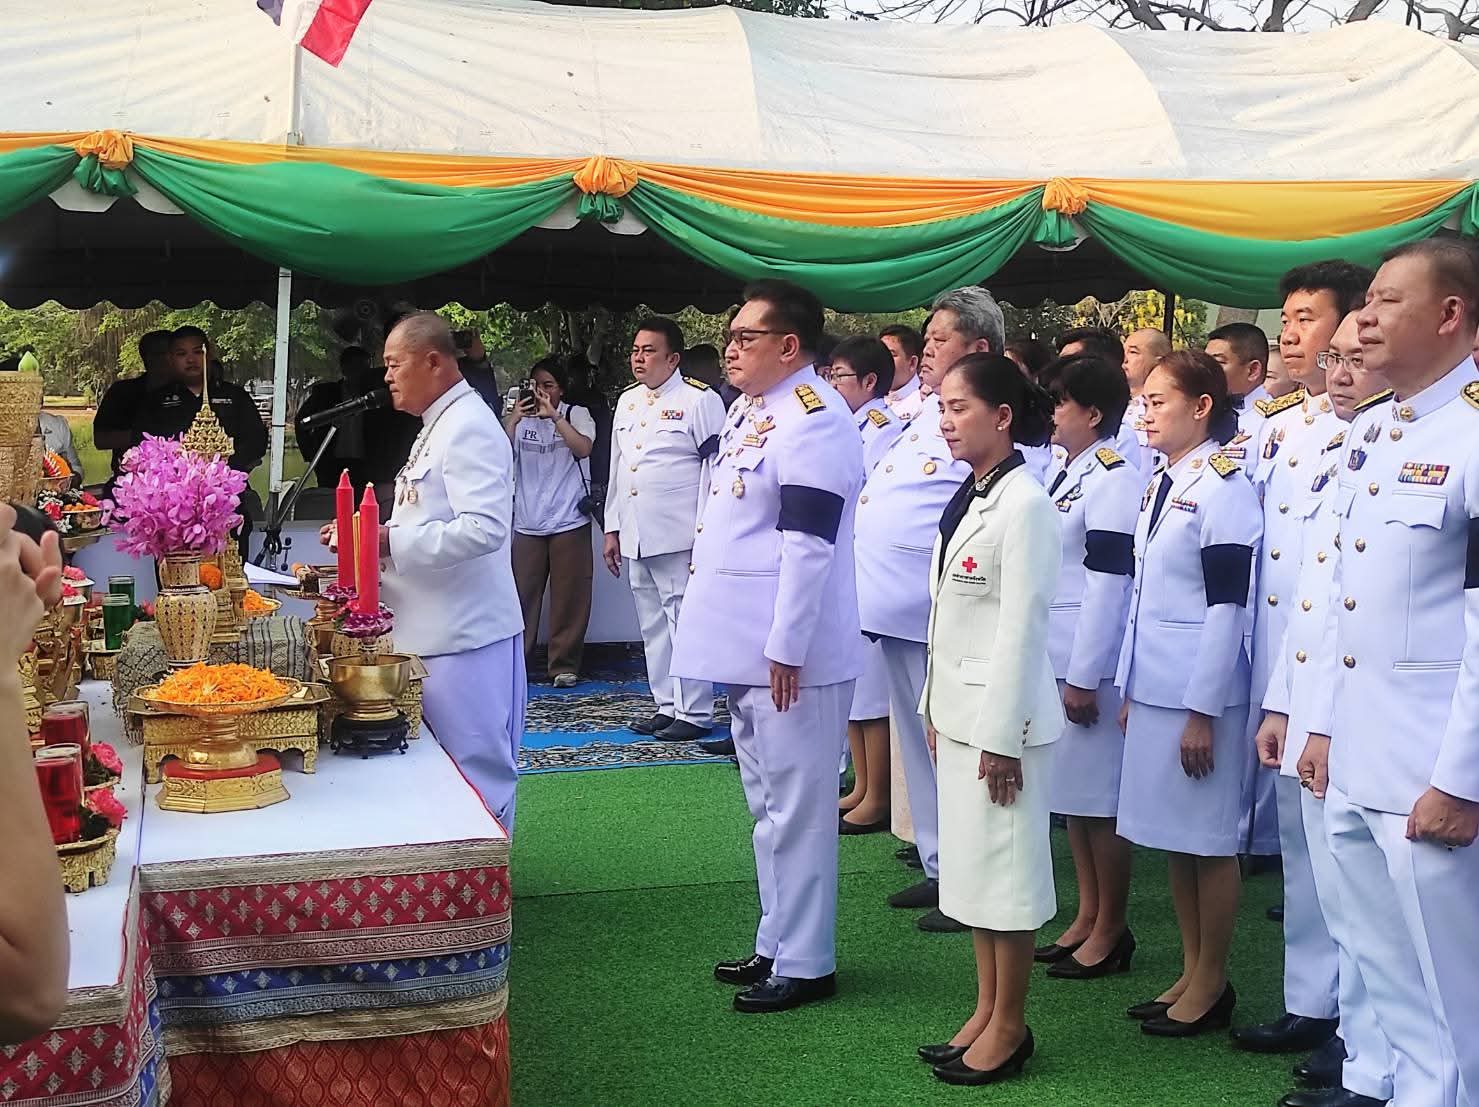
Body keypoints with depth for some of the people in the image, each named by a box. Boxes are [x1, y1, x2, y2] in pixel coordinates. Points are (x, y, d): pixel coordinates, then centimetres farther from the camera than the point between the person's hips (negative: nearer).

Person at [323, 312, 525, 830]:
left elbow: (483, 528, -28)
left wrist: (388, 541, -23)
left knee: (475, 772, -1)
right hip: (436, 630, 10)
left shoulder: (469, 427, -16)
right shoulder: (437, 427, 16)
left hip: (465, 635, -10)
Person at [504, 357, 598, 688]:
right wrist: (513, 420, -10)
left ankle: (564, 665, 9)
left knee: (569, 597, 0)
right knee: (522, 595, 1)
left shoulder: (576, 414, 4)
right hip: (527, 522, 2)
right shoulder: (519, 418, 11)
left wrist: (554, 415, -18)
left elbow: (583, 448, -14)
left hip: (569, 521, -2)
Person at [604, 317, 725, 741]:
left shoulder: (699, 400, -6)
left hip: (680, 537, -8)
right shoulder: (627, 402, 16)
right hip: (636, 538, 8)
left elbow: (715, 468, -9)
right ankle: (666, 706, 22)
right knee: (653, 626, 13)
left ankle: (695, 712, 3)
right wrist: (612, 529, 17)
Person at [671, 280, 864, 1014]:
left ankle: (805, 964, 11)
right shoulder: (751, 410, 14)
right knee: (768, 804, 18)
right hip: (747, 650, 10)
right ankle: (777, 944, 31)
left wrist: (786, 649, -22)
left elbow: (809, 544, -22)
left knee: (797, 809, 0)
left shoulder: (813, 419, -17)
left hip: (789, 654, -10)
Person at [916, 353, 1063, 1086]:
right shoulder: (967, 497, 10)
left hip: (1000, 712, -9)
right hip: (960, 709, 9)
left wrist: (1002, 735, -18)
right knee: (969, 862, 15)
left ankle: (1009, 1026, 16)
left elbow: (1022, 628, -19)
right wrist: (936, 707, 15)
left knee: (1004, 866, 2)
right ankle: (986, 1011, 27)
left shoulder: (1024, 504, -17)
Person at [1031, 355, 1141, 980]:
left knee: (1100, 798, 1)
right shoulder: (1066, 474, 13)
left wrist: (1085, 676, -18)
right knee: (1072, 794, 15)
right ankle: (1087, 917, 26)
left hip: (1091, 664, -9)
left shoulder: (1114, 478, -14)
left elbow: (1109, 582, -18)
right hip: (1058, 658, 9)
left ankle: (1111, 930, 13)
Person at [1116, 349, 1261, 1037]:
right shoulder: (1161, 484, 12)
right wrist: (1128, 687, 14)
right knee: (1174, 838, 14)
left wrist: (1203, 712, -16)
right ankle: (1190, 974, 26)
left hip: (1200, 694, -8)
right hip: (1152, 690, 8)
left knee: (1208, 839, 4)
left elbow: (1227, 608, -16)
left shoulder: (1224, 488, -13)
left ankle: (1212, 983, 17)